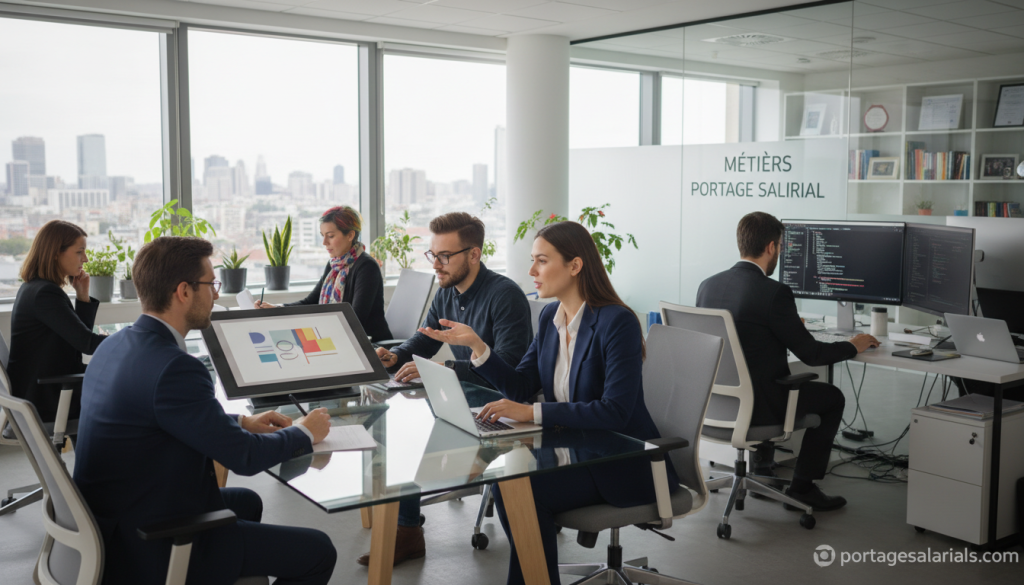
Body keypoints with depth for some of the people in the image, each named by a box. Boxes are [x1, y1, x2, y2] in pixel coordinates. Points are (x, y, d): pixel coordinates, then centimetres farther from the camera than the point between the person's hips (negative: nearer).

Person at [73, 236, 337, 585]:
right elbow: (244, 458, -18)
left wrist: (241, 423, 14)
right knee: (317, 552, -5)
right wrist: (305, 432, -1)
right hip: (147, 554, -10)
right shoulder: (173, 367, -27)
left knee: (246, 502, 30)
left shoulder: (115, 346, 3)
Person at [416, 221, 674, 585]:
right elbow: (520, 386, 7)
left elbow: (615, 412, -26)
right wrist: (475, 345, -6)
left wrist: (533, 413, -30)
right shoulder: (551, 317, 6)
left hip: (625, 465, -7)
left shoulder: (617, 322, -20)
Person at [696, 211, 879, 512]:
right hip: (755, 405, -7)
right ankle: (802, 487, 18)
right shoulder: (774, 292, -20)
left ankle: (762, 465, 39)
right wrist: (853, 346, 6)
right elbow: (810, 354, -13)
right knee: (832, 397, 16)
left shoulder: (707, 286, 0)